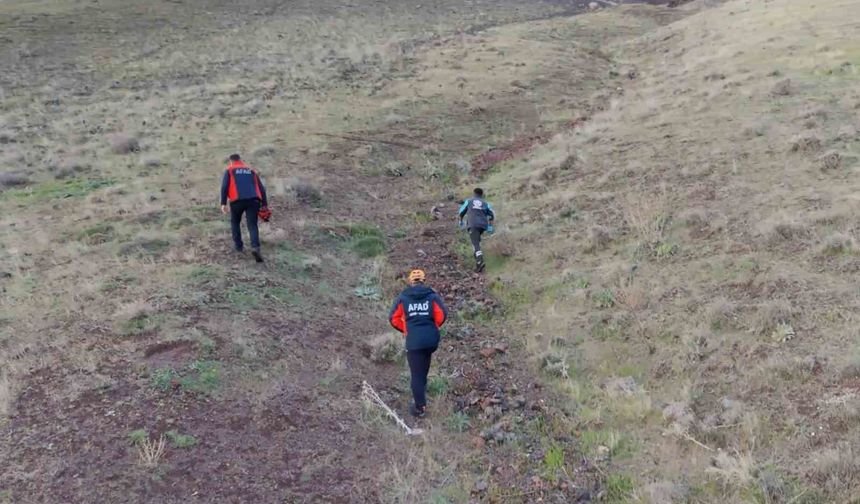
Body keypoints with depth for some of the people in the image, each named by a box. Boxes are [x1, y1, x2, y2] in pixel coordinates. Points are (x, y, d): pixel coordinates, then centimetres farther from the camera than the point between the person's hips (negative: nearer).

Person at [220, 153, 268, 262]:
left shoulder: (229, 171, 15)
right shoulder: (251, 171, 24)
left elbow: (224, 187, 0)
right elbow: (261, 188, 18)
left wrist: (223, 203, -2)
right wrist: (264, 204, 17)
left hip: (237, 201, -1)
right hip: (253, 200, 1)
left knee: (235, 222, 23)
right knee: (252, 225, -3)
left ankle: (238, 246, 25)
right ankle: (255, 247, -25)